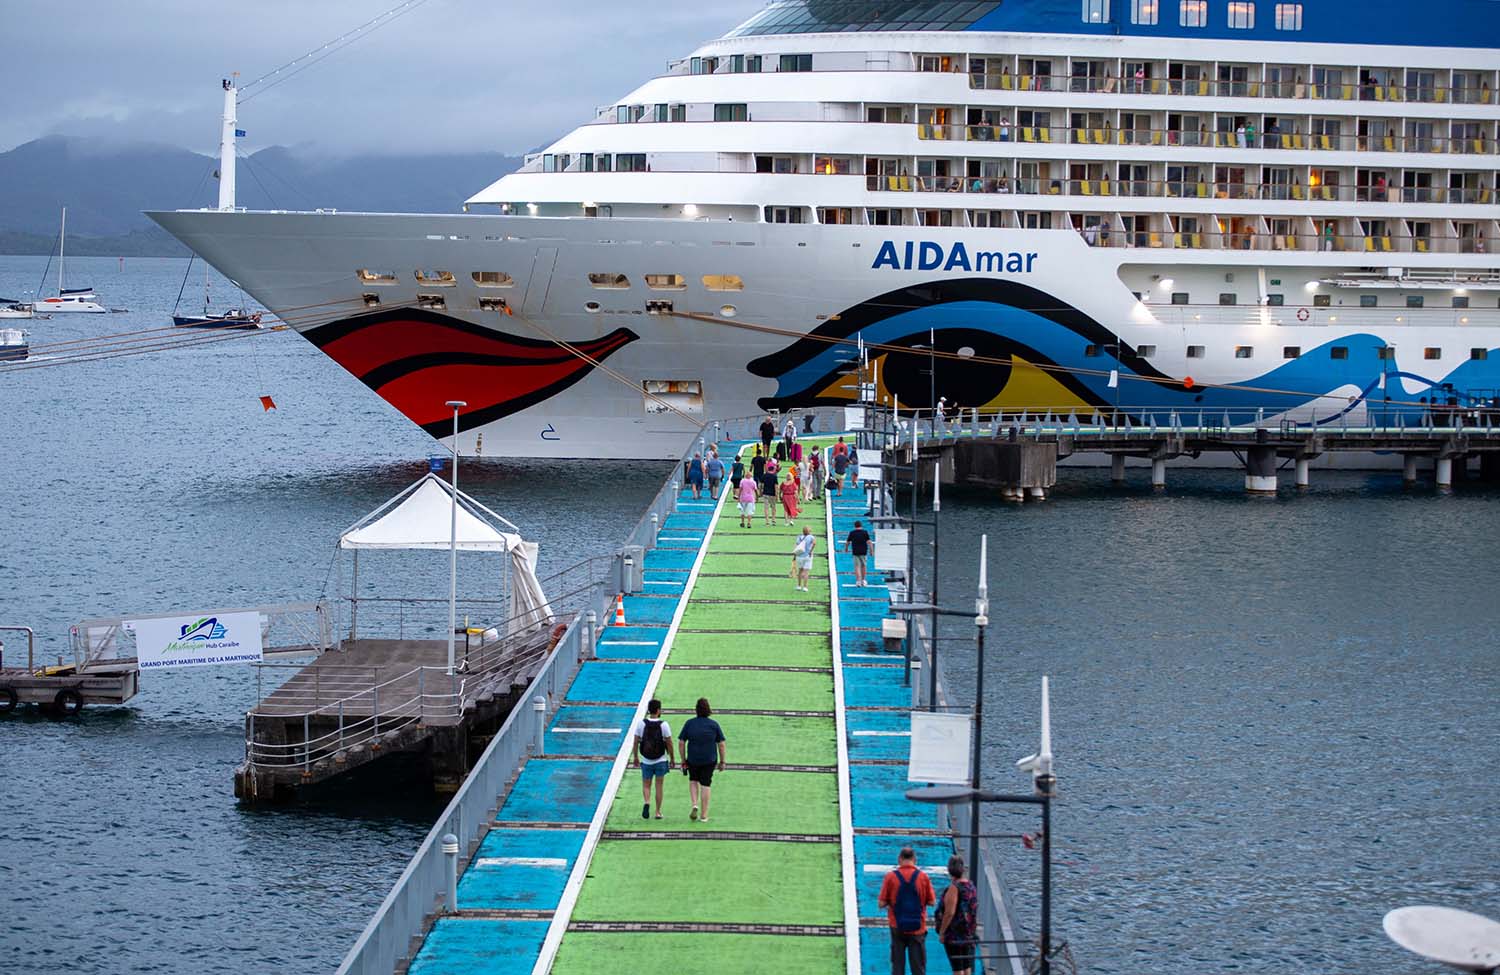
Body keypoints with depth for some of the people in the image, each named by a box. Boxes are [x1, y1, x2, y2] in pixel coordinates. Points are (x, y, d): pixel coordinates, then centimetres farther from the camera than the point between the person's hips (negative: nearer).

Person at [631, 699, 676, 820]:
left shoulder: (641, 723, -7)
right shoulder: (664, 724, -11)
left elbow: (636, 742, -1)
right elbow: (669, 744, -6)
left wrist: (635, 756, 13)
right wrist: (672, 758, 7)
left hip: (646, 761, 1)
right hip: (661, 760, -1)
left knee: (646, 786, 13)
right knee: (659, 786, 11)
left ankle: (646, 802, -14)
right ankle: (658, 812, 14)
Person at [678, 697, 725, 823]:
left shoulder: (689, 723, -5)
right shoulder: (714, 724, -6)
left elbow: (681, 743, -4)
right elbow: (721, 744, -5)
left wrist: (683, 761, 5)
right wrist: (722, 762, 5)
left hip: (693, 760, 0)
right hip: (709, 760, 0)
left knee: (693, 781, 24)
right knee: (705, 785, 8)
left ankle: (695, 805, 4)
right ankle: (703, 815, 10)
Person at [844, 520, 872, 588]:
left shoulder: (852, 533, 2)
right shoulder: (865, 532, -1)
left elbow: (847, 542, 9)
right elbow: (869, 542, -8)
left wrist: (846, 548, 28)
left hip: (855, 552, 0)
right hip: (864, 552, 0)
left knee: (857, 566, 0)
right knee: (863, 566, 16)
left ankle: (858, 581, -14)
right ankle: (863, 580, 24)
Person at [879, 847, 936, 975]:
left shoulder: (891, 877, -6)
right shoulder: (923, 877, -5)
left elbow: (881, 904, -7)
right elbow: (932, 902, -1)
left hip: (897, 927, 0)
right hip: (918, 929, 0)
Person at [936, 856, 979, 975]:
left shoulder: (954, 888, -19)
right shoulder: (971, 885, 5)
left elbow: (949, 913, -23)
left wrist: (941, 932, -15)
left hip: (955, 934, -8)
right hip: (969, 933, 8)